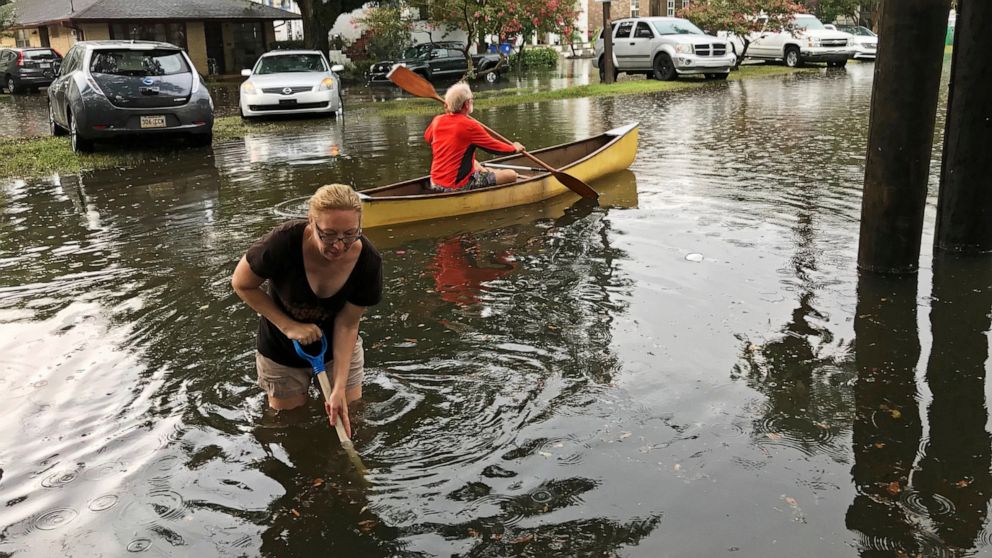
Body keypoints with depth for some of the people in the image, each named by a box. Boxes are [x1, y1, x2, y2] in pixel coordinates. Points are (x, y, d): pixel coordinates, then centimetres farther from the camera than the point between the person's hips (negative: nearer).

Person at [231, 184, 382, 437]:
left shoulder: (368, 260, -28)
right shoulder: (283, 243, -35)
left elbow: (347, 325, -19)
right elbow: (241, 284, -16)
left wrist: (339, 388, -25)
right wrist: (288, 326, -23)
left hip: (338, 347, 1)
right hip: (282, 351, -1)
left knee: (350, 421, 11)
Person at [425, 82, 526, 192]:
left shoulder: (437, 121, 0)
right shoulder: (470, 126, -17)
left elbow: (427, 137, 23)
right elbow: (495, 146, -5)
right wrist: (514, 148, 14)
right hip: (458, 186, -8)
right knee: (511, 175, -5)